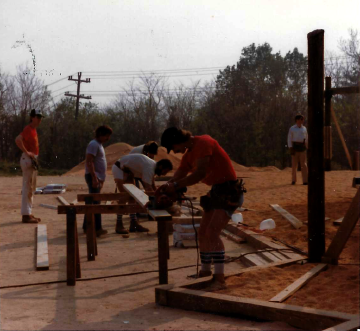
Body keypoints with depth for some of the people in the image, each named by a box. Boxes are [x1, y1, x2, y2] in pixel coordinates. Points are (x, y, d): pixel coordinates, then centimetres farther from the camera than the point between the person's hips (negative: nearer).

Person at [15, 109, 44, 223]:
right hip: (28, 159, -10)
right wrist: (26, 152, -25)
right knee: (27, 187, -7)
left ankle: (29, 213, 22)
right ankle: (26, 215, -4)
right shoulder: (28, 129, -15)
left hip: (33, 160, 10)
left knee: (32, 188, 15)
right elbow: (18, 140, -31)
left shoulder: (33, 129, 15)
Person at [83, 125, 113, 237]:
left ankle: (87, 227, 19)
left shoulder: (99, 145, 19)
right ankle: (97, 228, -14)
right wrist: (94, 178, -25)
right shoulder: (94, 144, -12)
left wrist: (101, 179, 24)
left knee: (91, 203, 13)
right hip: (93, 176, -10)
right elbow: (89, 161, -20)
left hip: (97, 177, 10)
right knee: (95, 202, -12)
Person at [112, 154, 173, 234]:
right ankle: (119, 225, -10)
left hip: (127, 170, 10)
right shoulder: (149, 167, -30)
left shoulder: (153, 165, 0)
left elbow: (153, 186, 10)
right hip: (119, 168, -10)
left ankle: (134, 224, 9)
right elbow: (148, 188, -35)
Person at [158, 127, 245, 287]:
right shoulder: (188, 154, 11)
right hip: (215, 191, 10)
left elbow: (200, 173, -28)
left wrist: (175, 185, -28)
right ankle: (205, 270, 30)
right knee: (203, 233, 13)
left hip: (229, 191, -10)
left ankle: (219, 277, -18)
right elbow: (177, 178, 11)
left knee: (212, 233, -20)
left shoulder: (203, 142, -18)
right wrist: (164, 189, -6)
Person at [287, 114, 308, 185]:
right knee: (294, 164, 1)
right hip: (295, 147, -2)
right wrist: (290, 148, -10)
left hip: (302, 147, 2)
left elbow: (306, 139, 17)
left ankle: (305, 181, -10)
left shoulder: (304, 128, 12)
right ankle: (294, 180, 14)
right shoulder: (292, 129, 2)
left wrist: (307, 148, 11)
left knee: (303, 164, -7)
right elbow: (289, 139, 0)